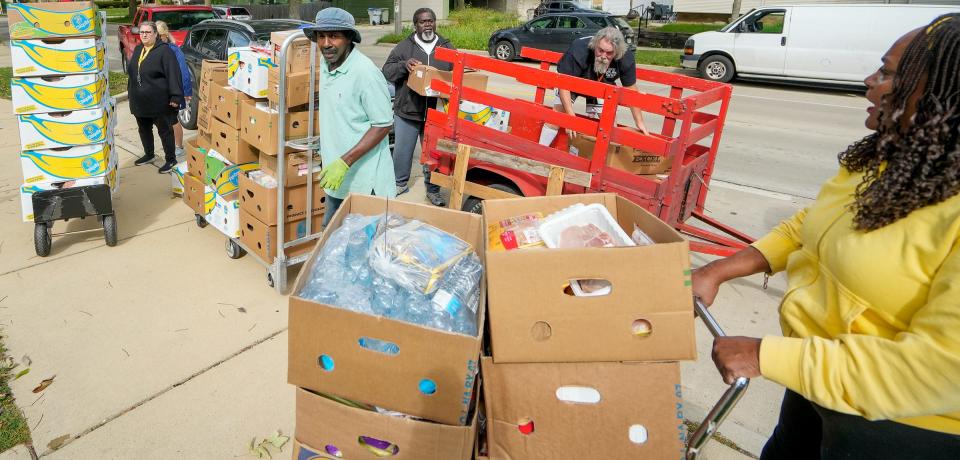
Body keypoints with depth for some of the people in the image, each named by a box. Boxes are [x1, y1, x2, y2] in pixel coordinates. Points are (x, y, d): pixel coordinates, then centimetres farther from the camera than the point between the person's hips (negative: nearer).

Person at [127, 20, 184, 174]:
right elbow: (131, 72, 22)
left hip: (159, 102, -8)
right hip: (139, 101, 8)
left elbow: (173, 74, -17)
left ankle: (171, 159, 10)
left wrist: (175, 96, -23)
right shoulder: (137, 50, 13)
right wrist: (130, 92, 21)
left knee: (164, 130, 1)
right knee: (144, 129, 17)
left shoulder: (164, 51, -10)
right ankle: (148, 155, 34)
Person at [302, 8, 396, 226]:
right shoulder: (326, 64, 4)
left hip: (363, 181, -8)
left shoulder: (366, 72, -20)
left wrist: (344, 162, -23)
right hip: (337, 175, 8)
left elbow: (383, 124, -19)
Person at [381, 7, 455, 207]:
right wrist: (404, 65, -21)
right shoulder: (404, 47, 1)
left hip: (436, 113, 1)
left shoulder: (447, 47, 7)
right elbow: (387, 71, -2)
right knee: (402, 151, 10)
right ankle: (400, 183, 32)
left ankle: (433, 190, 26)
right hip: (407, 111, 0)